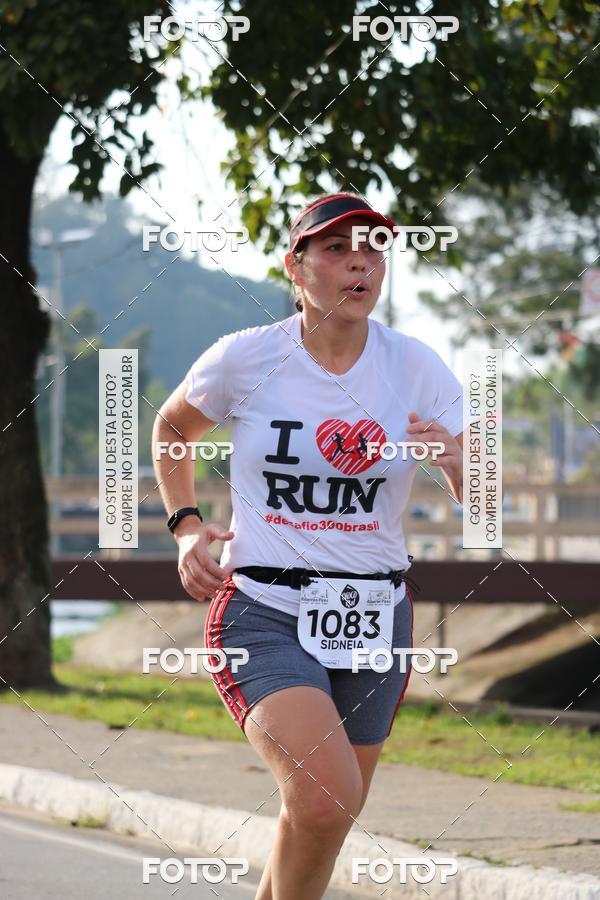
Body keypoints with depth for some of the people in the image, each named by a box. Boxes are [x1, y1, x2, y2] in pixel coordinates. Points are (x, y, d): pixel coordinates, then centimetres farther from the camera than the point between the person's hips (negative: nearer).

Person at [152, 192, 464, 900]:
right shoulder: (245, 358, -5)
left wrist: (458, 463, -22)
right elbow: (171, 427, 16)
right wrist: (185, 525, 2)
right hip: (263, 612, -3)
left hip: (375, 617, 3)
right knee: (325, 799, -26)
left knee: (327, 817, 13)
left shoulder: (416, 368, -1)